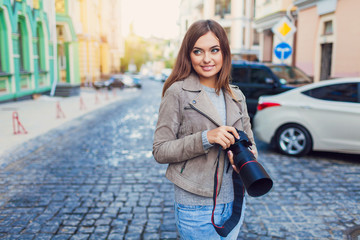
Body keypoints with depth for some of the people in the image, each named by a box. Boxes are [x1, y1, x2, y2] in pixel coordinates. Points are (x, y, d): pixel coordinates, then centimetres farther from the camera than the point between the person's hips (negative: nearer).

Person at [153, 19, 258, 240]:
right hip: (196, 206, -5)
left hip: (235, 203, 5)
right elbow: (160, 151, -12)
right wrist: (205, 138, -24)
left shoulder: (236, 96, 6)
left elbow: (249, 142, 12)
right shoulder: (177, 93, -10)